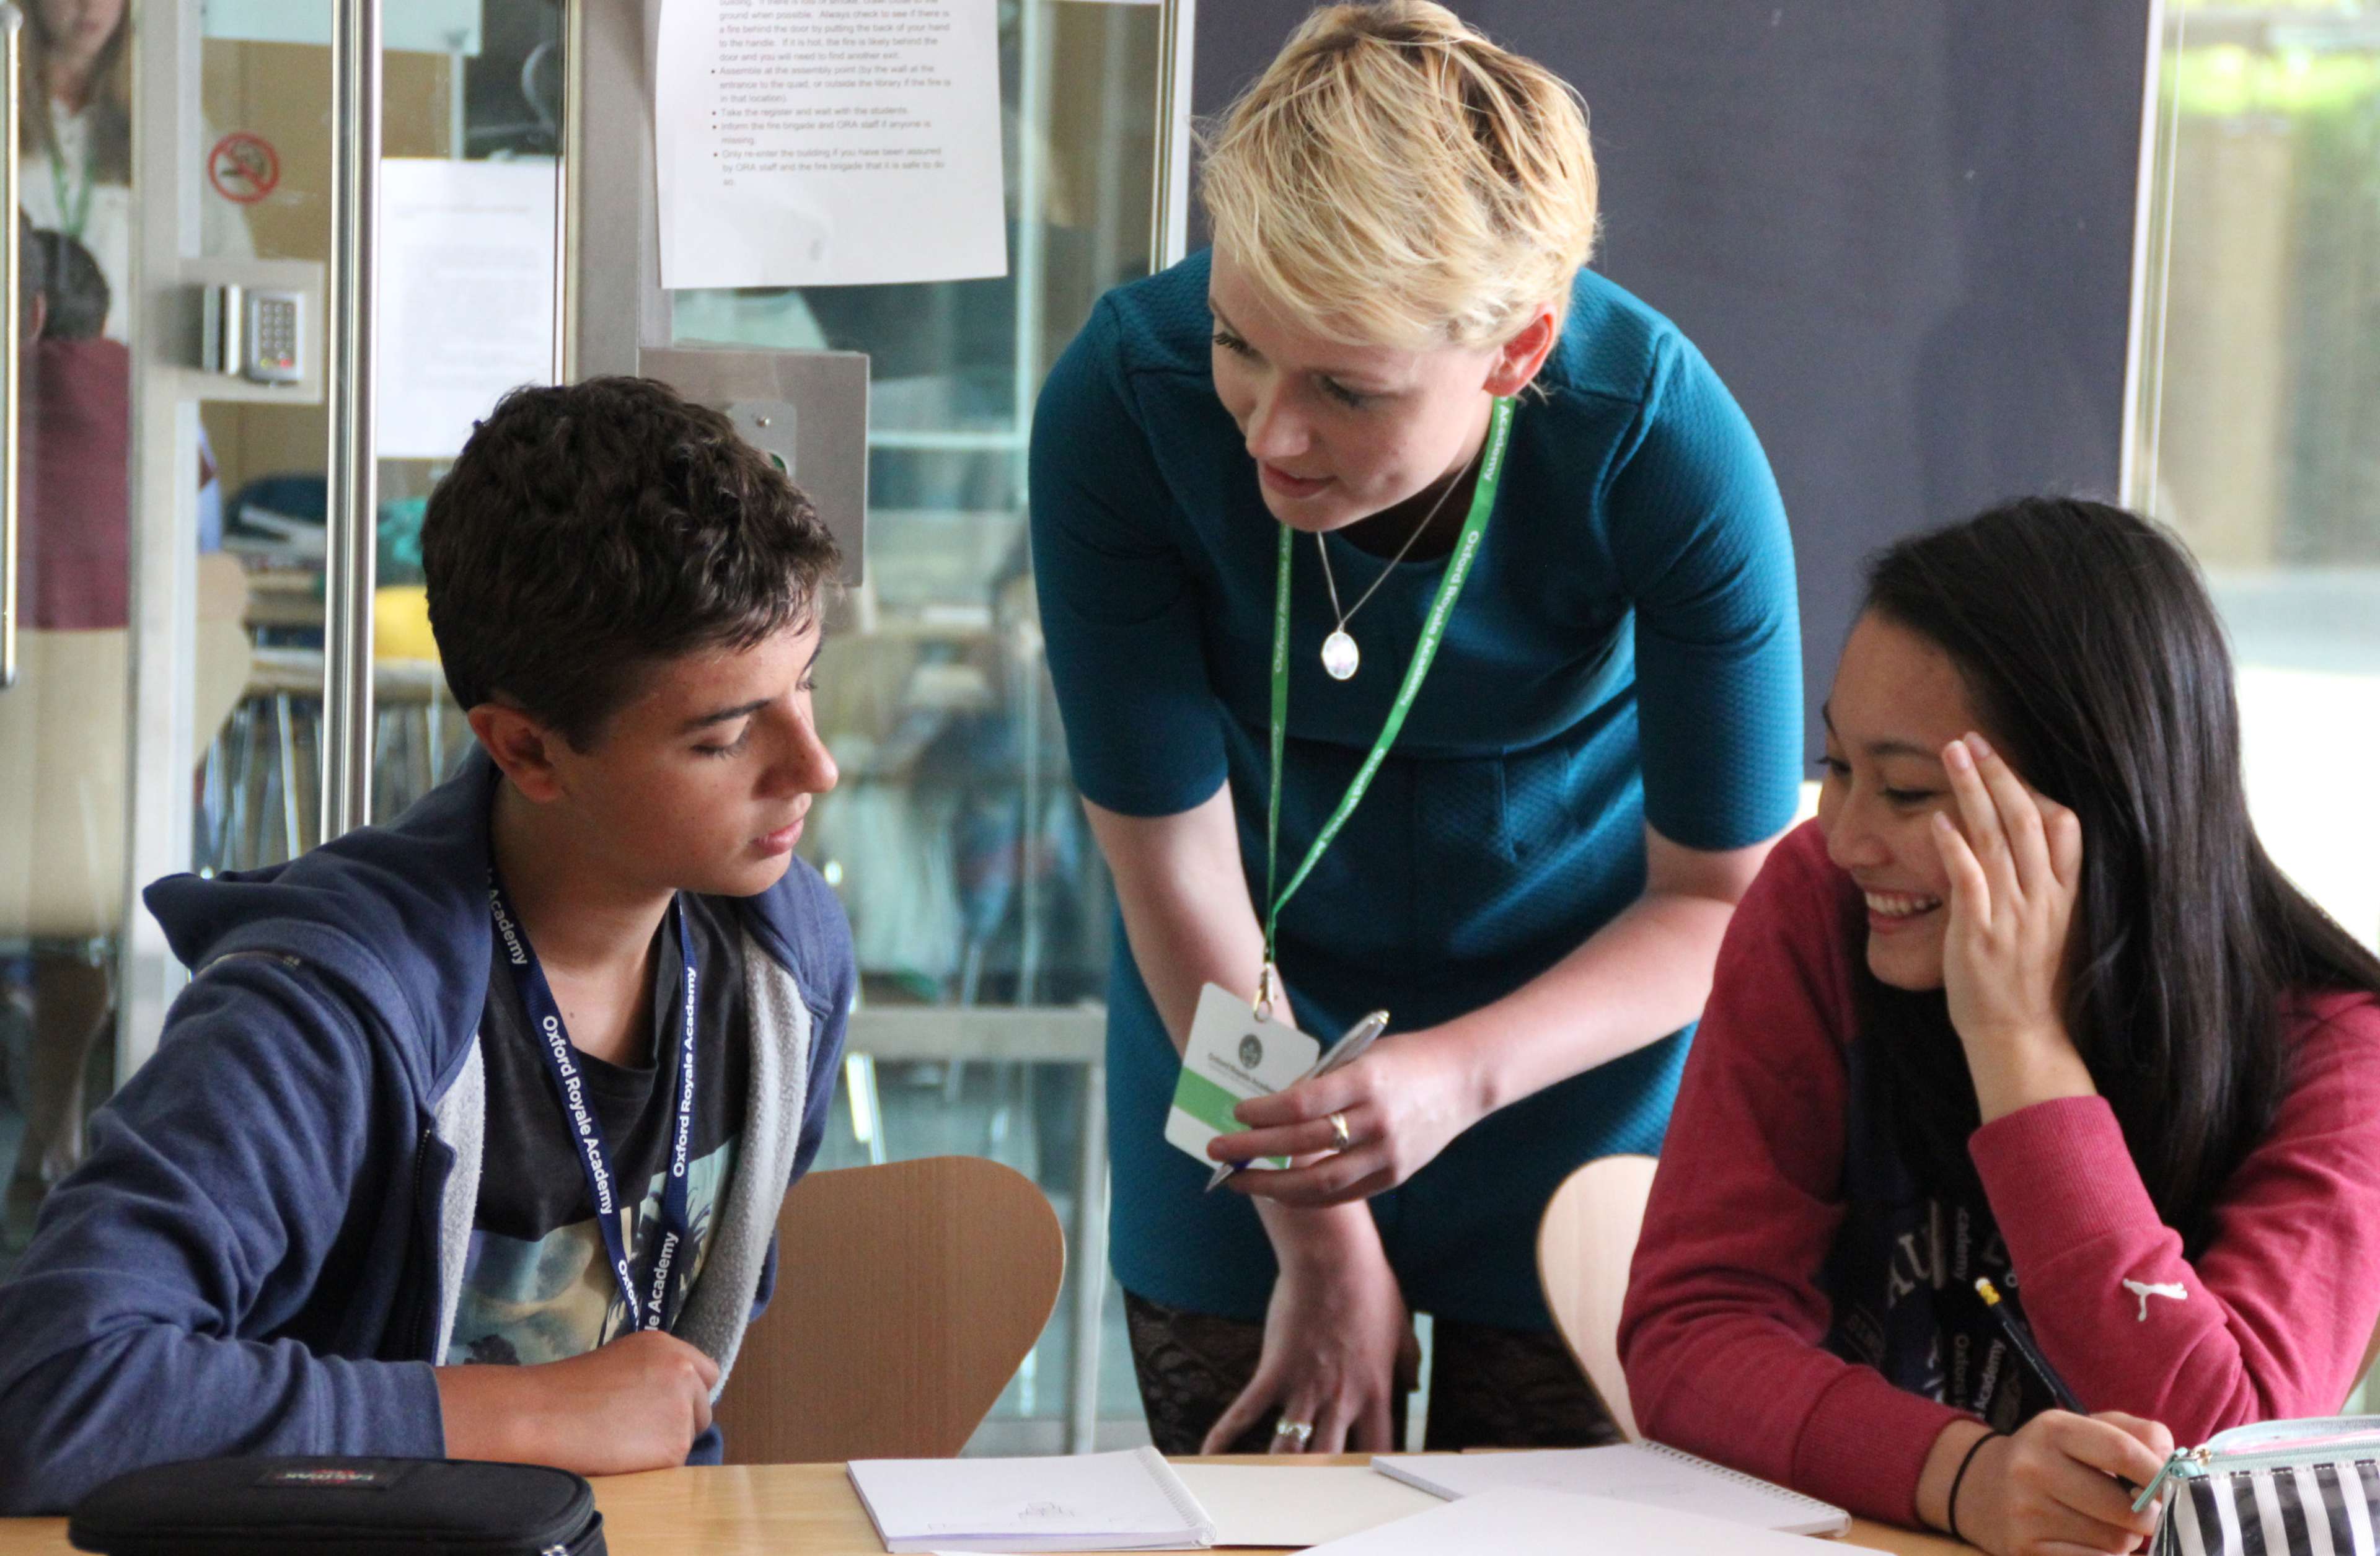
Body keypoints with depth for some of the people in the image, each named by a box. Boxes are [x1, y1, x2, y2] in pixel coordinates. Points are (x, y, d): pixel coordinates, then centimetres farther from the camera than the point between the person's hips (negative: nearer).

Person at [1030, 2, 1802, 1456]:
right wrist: (1318, 1243, -14)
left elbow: (1723, 896, -17)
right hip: (1236, 1013, 1)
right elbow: (1172, 854, -19)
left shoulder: (1670, 451, -30)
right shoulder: (1123, 397, -29)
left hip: (1580, 1025, -1)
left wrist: (1465, 1072, -35)